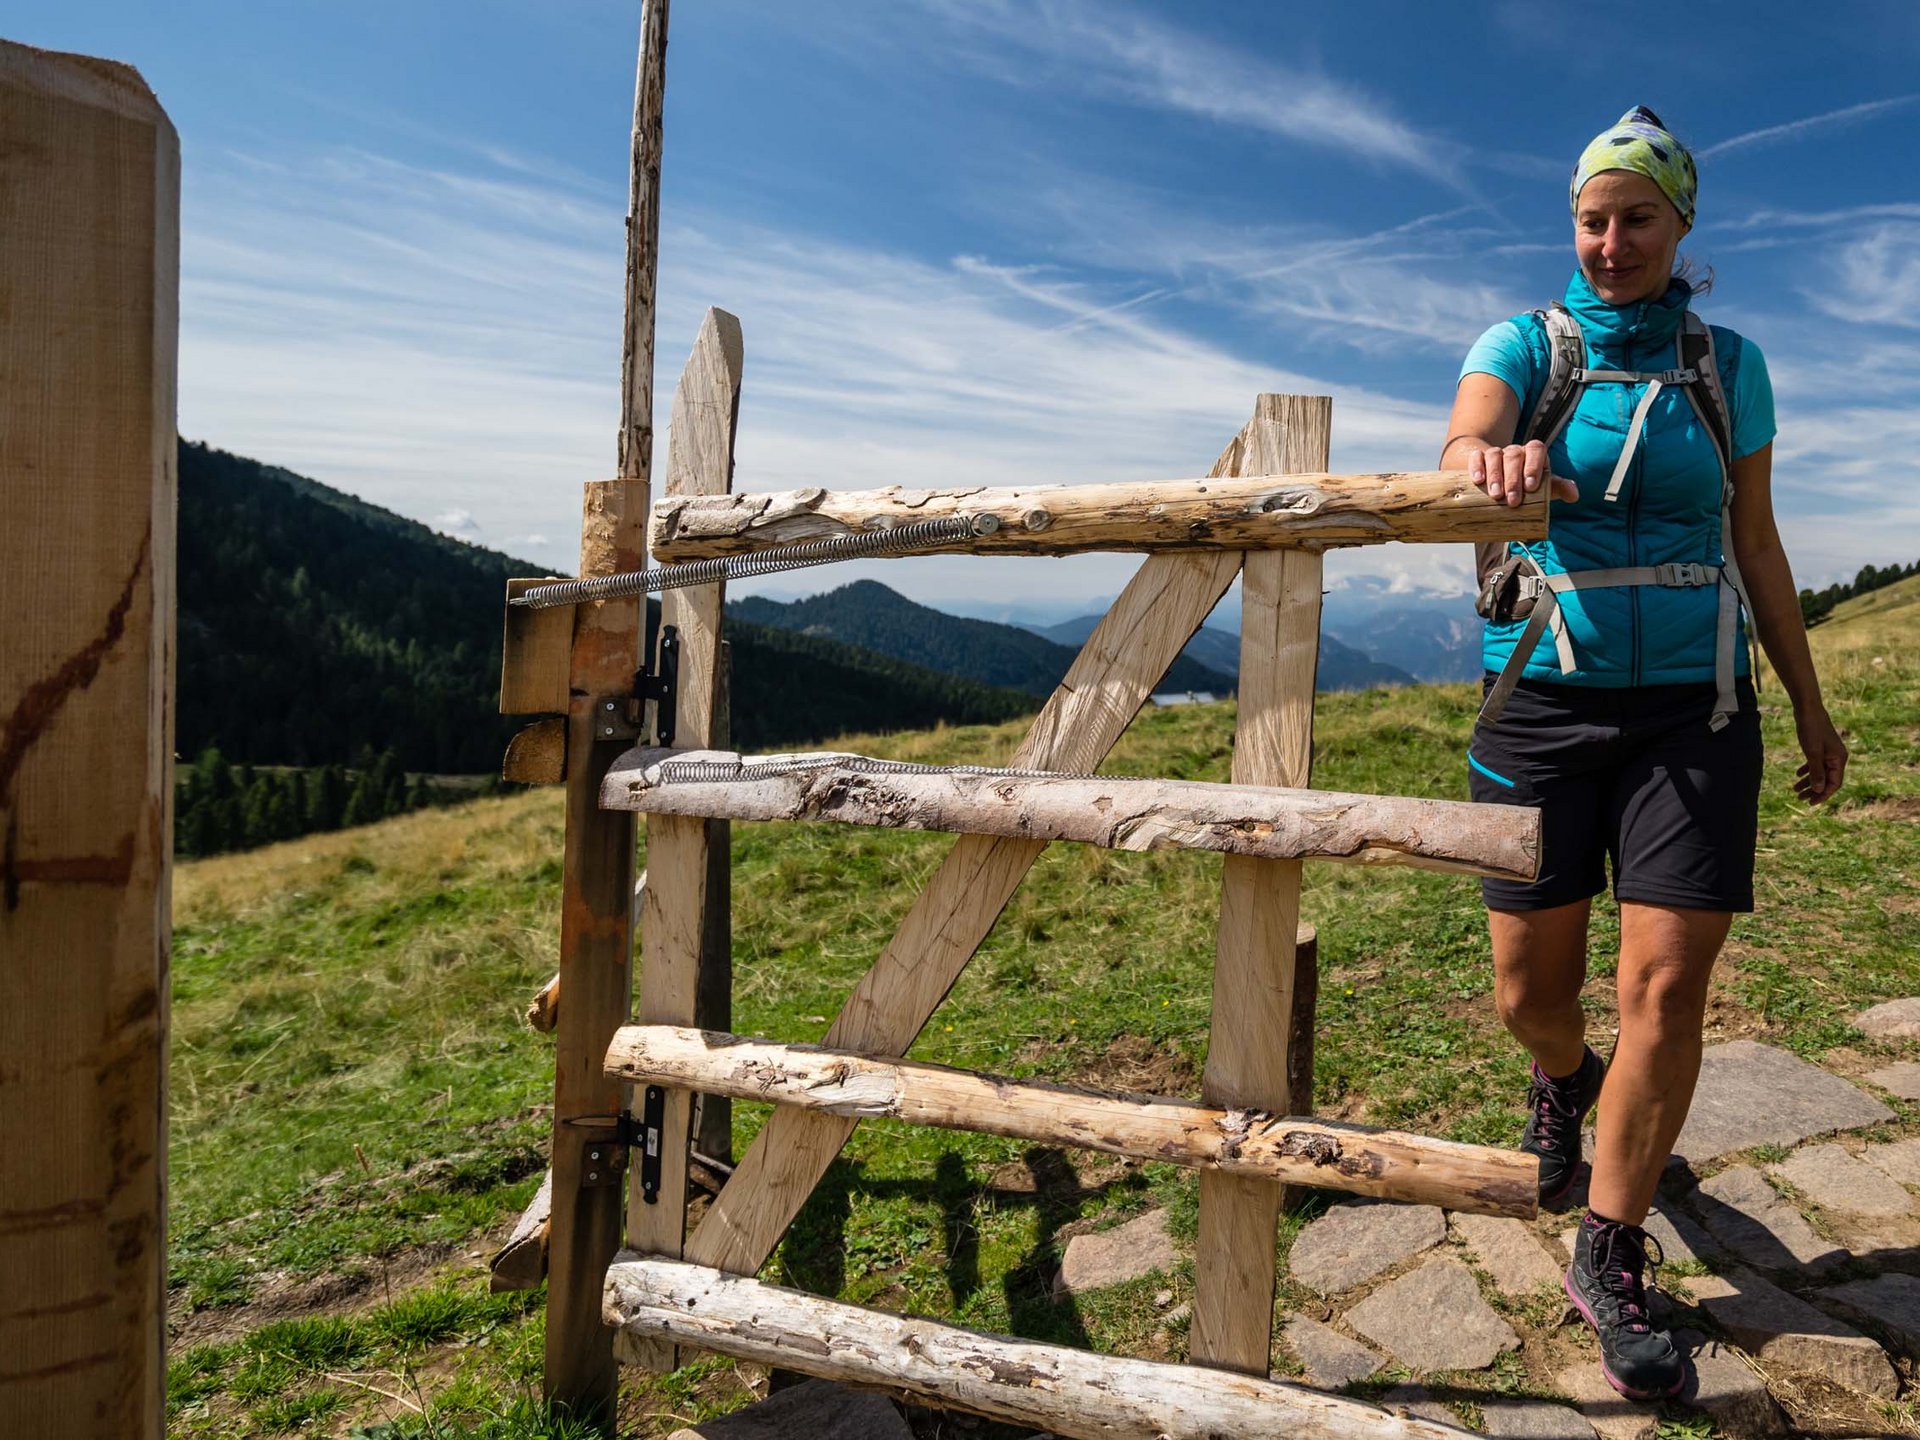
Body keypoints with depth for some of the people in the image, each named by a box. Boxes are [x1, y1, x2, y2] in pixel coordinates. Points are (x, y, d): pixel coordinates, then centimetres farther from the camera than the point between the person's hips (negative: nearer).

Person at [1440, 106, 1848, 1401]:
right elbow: (1466, 438, -23)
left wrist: (1812, 708, 15)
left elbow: (1757, 545, 13)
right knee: (1530, 989, 6)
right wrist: (1490, 459, -49)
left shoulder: (1728, 365, 7)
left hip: (1694, 709, 1)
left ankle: (1611, 1264, 10)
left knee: (1668, 991, -7)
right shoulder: (1524, 346, 0)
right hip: (1545, 703, -1)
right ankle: (1565, 1080, 44)